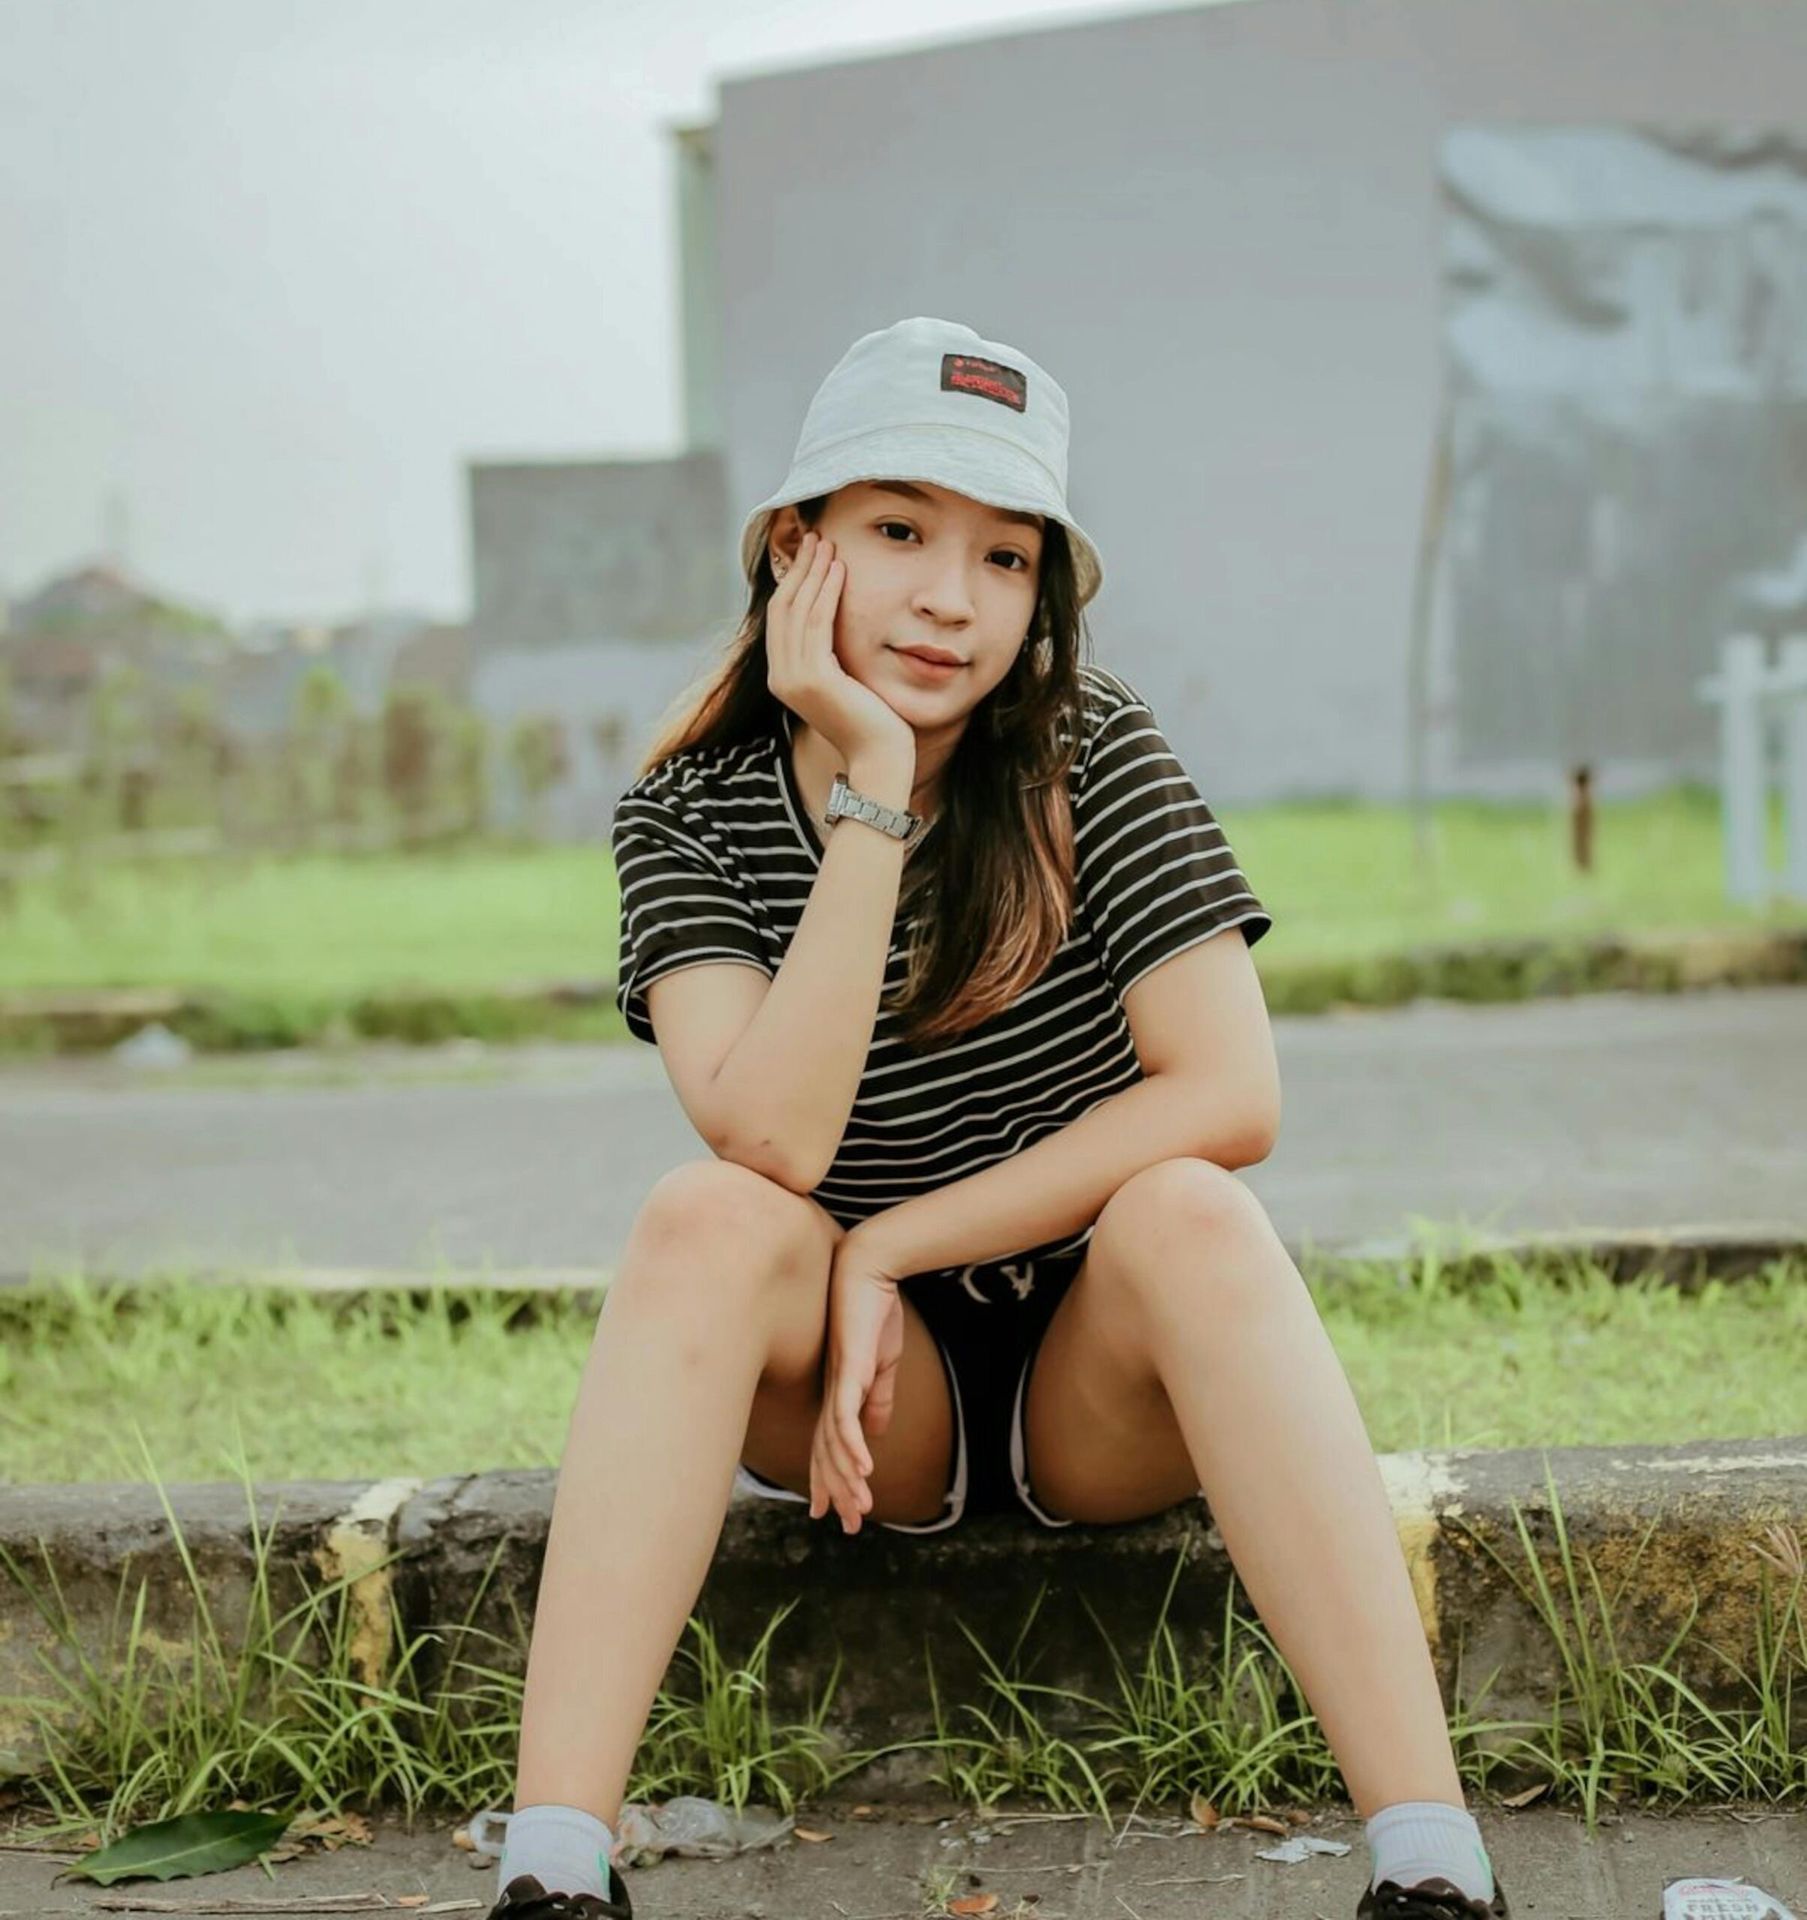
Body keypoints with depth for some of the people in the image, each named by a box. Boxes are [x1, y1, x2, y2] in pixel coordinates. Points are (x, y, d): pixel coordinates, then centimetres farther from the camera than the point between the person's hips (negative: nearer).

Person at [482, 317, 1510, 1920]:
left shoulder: (1092, 751, -9)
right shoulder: (690, 817, -7)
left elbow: (1231, 1097, -19)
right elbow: (771, 1142, -24)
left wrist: (889, 1248, -20)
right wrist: (873, 790, -27)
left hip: (1104, 1385, -1)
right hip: (865, 1407, 1)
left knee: (1186, 1213, -32)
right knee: (704, 1217, -28)